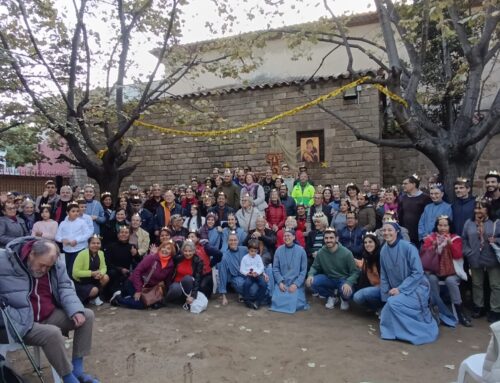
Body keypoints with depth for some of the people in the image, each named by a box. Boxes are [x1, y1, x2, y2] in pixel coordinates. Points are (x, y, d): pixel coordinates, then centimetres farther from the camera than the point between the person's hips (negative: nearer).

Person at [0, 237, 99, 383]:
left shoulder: (56, 263, -2)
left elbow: (65, 288, 0)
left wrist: (76, 310, -17)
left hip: (50, 315, 6)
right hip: (22, 322, -6)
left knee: (87, 315, -6)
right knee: (53, 333, -32)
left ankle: (77, 368, 0)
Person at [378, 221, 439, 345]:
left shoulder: (408, 247, -19)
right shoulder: (384, 250, -2)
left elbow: (418, 272, -19)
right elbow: (384, 275, 7)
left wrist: (400, 289, -23)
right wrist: (385, 296, 5)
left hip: (416, 288, -6)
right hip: (398, 290, 6)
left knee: (393, 303, -28)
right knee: (386, 314, -7)